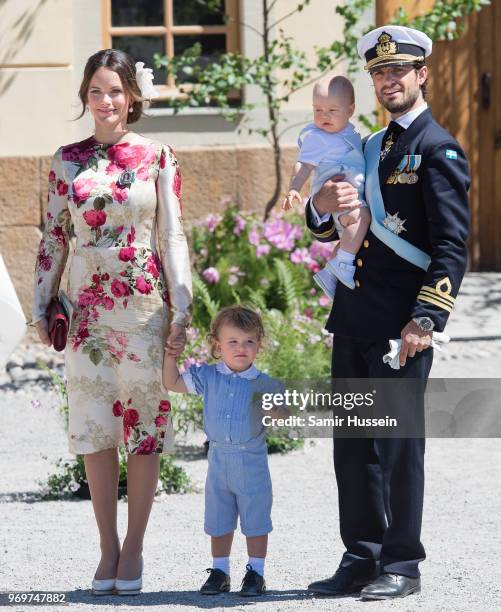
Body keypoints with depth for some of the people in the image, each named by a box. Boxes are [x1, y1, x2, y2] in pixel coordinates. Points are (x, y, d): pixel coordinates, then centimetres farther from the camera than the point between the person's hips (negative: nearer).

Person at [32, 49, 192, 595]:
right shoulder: (67, 161, 7)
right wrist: (41, 307, 7)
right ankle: (107, 549, 10)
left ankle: (133, 548, 8)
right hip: (88, 306, 2)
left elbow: (173, 237, 1)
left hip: (146, 305, -2)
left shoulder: (157, 158, 1)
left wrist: (181, 309, -5)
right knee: (94, 427, 2)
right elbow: (53, 239, 10)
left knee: (145, 424, 0)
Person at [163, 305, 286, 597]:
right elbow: (173, 384, 10)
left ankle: (256, 573, 13)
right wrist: (171, 356, 2)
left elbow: (284, 415, -4)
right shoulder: (207, 377, 0)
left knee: (255, 521, 3)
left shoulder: (264, 384, -7)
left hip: (252, 461, -3)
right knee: (218, 521, 11)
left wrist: (274, 408, -23)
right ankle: (220, 571, 22)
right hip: (219, 460, 3)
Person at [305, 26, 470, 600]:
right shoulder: (369, 149, 17)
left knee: (399, 444, -2)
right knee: (354, 445, 10)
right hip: (353, 319, 8)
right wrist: (323, 205, -5)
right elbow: (326, 229, 19)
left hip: (400, 326, -8)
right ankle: (361, 558, 18)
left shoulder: (438, 150, -6)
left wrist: (425, 319, -19)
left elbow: (452, 245, -12)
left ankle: (401, 564, 6)